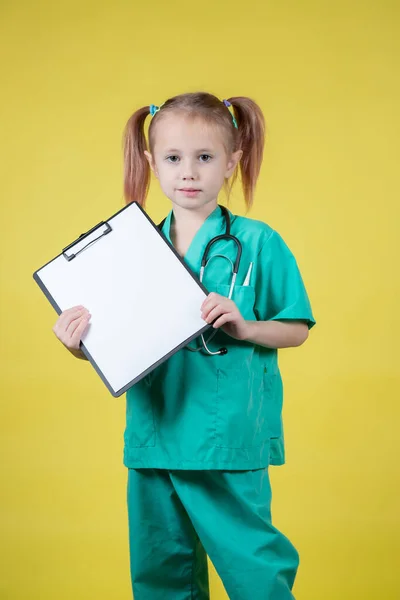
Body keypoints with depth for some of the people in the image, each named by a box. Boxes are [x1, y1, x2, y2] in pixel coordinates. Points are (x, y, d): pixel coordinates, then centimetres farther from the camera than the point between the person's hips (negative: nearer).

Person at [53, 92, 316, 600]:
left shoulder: (257, 244, -4)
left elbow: (296, 329, 0)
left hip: (229, 439, -4)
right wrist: (81, 344, -9)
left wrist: (244, 325, -17)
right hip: (153, 434, 5)